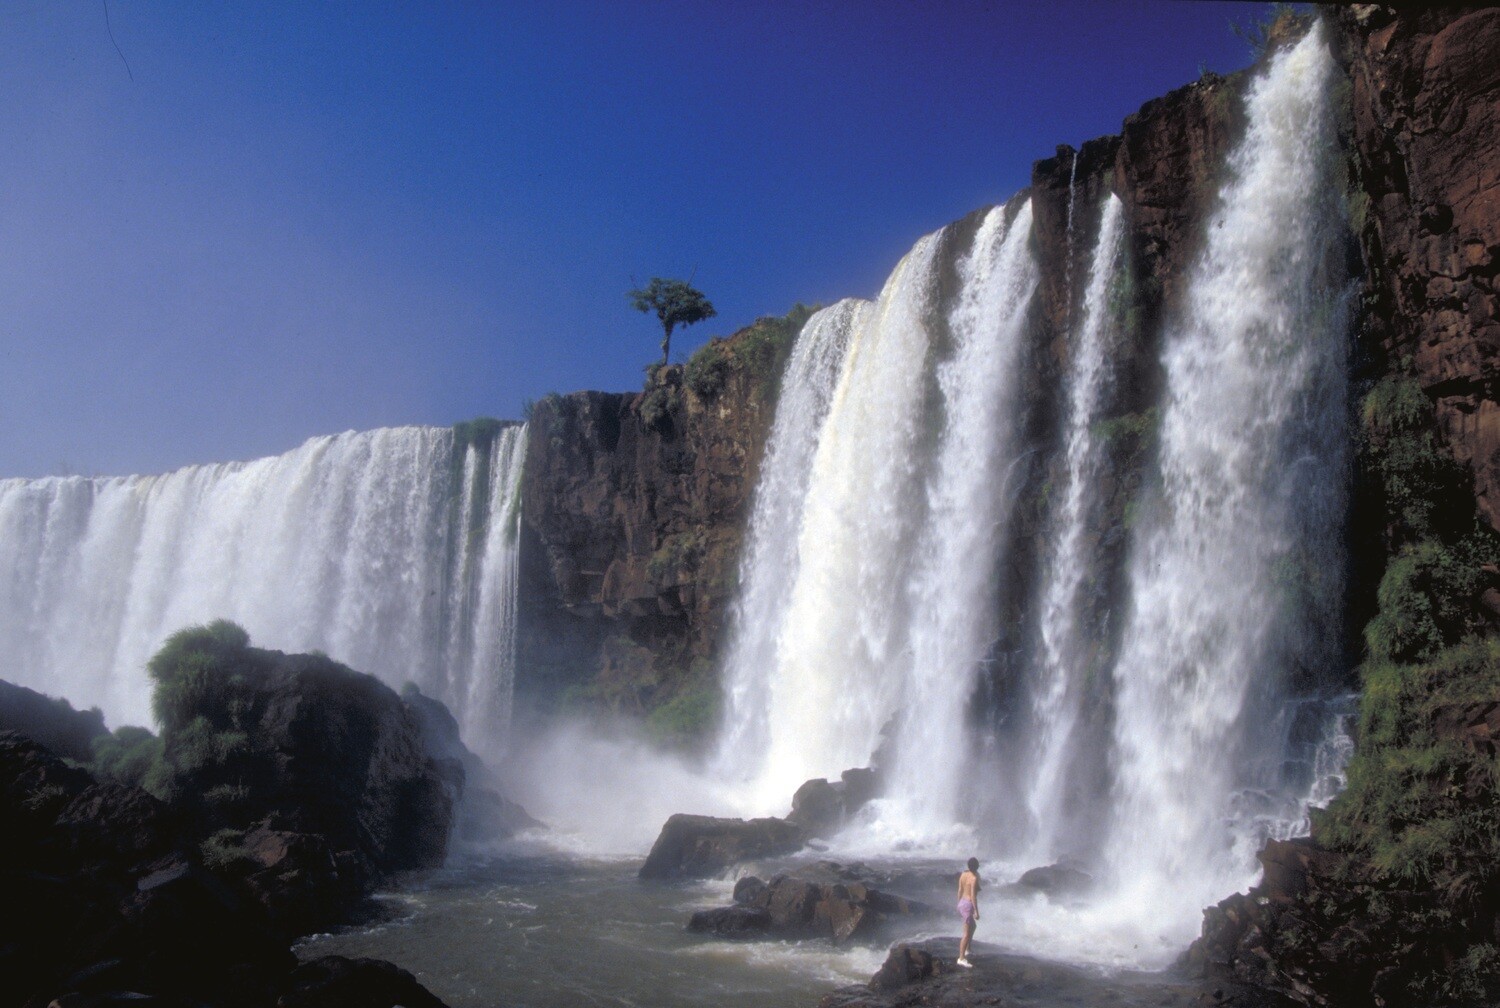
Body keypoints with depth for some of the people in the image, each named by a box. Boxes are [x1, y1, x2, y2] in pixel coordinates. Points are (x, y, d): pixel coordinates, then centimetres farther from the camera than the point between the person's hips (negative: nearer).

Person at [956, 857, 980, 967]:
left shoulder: (963, 875, 4)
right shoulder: (974, 878, -19)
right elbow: (973, 896, -21)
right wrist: (976, 911, -17)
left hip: (962, 903, 9)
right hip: (969, 905, -9)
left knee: (972, 926, 28)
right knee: (967, 933, -7)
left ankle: (966, 950, 35)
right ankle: (961, 958, -9)